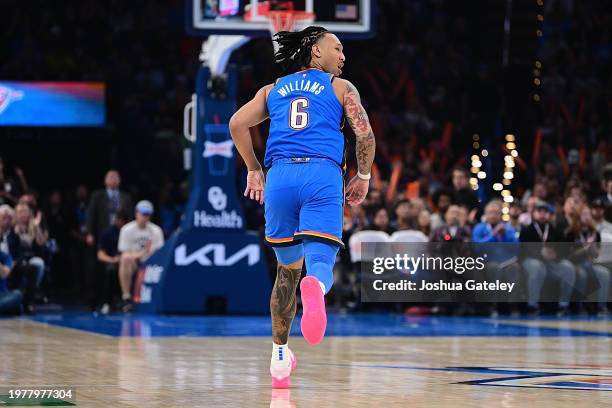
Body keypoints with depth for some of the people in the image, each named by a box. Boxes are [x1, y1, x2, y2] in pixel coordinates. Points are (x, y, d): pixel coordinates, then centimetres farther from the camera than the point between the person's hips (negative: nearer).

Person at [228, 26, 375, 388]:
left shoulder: (273, 90, 25)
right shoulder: (342, 87, 16)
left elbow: (237, 124, 14)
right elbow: (365, 133, 4)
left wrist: (254, 170, 23)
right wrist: (363, 176, 18)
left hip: (280, 175, 3)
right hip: (323, 174, -3)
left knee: (288, 269, 18)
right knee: (320, 262, -11)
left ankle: (280, 357, 23)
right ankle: (316, 287, -51)